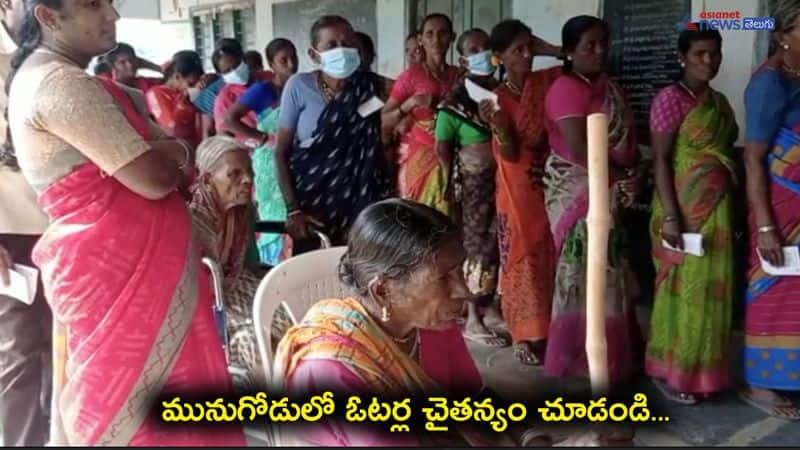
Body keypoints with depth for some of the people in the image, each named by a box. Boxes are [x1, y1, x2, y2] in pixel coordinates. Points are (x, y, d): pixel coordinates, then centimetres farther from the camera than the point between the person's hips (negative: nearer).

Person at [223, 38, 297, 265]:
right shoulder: (262, 90, -6)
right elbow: (229, 119, -14)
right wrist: (263, 138, -14)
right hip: (271, 164, -4)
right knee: (277, 218, 2)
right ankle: (277, 266, 13)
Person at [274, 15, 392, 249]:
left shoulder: (370, 85, 0)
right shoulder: (299, 86, -6)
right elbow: (281, 153, -5)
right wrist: (292, 209, -10)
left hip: (360, 202, 1)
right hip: (311, 202, -1)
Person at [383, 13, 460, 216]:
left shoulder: (460, 75, 6)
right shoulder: (411, 75, -6)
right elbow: (384, 119, -9)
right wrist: (410, 104, -22)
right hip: (419, 156, -3)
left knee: (446, 214, 1)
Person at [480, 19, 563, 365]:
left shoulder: (546, 80, 1)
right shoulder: (498, 97, -11)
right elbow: (510, 154, -16)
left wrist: (550, 50, -3)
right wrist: (497, 125, -35)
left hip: (549, 184, 5)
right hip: (518, 190, -4)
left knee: (547, 257, 12)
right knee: (522, 259, 4)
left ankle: (544, 330, 27)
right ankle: (525, 335, 17)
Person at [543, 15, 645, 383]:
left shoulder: (609, 88, 15)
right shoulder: (566, 89, -13)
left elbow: (626, 138, 16)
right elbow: (579, 149, -21)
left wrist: (636, 173, -3)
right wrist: (622, 177, -14)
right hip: (578, 192, -8)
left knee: (607, 269, 12)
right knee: (585, 271, -2)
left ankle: (607, 349, 25)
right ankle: (580, 354, 11)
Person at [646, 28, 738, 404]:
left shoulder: (720, 102, 13)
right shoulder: (671, 98, -10)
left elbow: (726, 153, 14)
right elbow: (660, 160, -14)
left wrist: (733, 210, 10)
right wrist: (670, 216, -20)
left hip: (718, 209, 8)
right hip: (684, 208, -8)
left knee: (711, 289, 12)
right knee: (683, 288, -1)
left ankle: (698, 369, 25)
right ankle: (669, 372, 13)